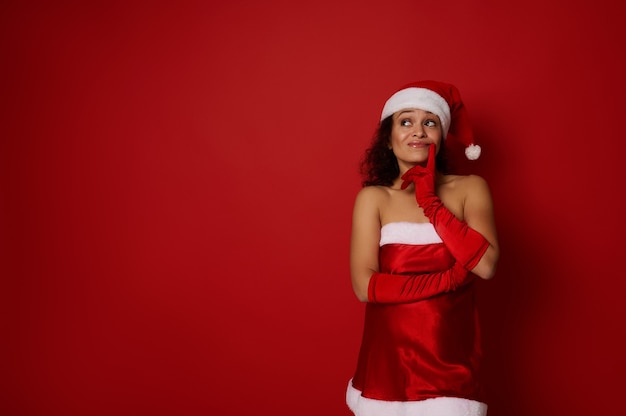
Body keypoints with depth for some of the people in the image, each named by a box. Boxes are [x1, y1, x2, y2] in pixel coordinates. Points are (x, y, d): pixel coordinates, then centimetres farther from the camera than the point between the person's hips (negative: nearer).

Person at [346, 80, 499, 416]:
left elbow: (486, 265, -15)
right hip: (388, 362, 0)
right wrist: (450, 278, -15)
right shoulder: (373, 197, -2)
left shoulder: (470, 188, 0)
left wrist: (430, 202, -13)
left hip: (451, 362, 0)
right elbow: (365, 286, -13)